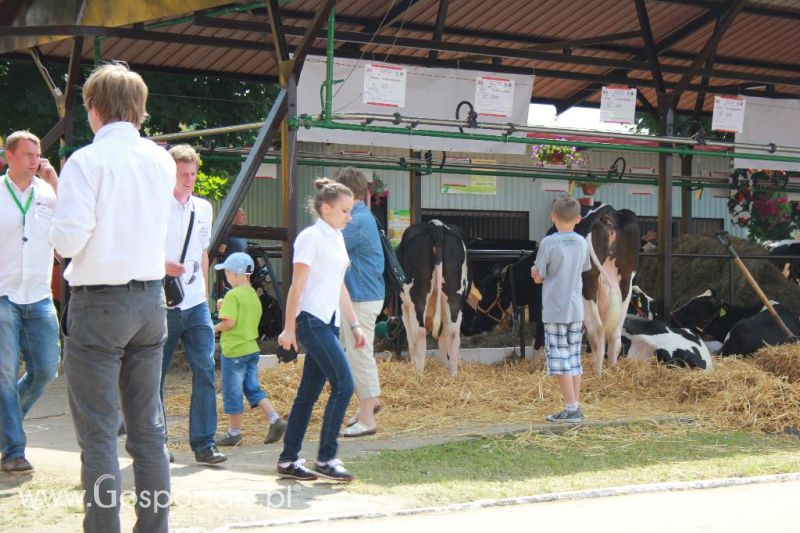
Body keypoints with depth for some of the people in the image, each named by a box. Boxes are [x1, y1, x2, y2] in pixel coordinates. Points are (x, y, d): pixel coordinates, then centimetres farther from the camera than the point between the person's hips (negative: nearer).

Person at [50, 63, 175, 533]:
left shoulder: (87, 161, -13)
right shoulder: (161, 160, 6)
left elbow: (69, 239, -19)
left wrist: (59, 212, 4)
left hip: (99, 304, -6)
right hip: (151, 300, 6)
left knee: (98, 433, -1)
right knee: (149, 428, 12)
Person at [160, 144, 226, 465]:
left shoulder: (203, 208, 13)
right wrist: (161, 265, -20)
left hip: (196, 305, 4)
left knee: (205, 369, -6)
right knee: (155, 374, 4)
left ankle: (204, 443, -2)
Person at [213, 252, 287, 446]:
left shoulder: (233, 295, -15)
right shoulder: (253, 295, 12)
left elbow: (229, 322, -23)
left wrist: (215, 328, -5)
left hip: (234, 351, -8)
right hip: (252, 348, 8)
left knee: (232, 392, 2)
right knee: (253, 388, 12)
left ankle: (234, 432, 10)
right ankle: (275, 419, -3)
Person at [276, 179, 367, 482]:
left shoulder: (337, 239, 18)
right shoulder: (311, 238, -8)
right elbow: (297, 286, -10)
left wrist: (354, 325, 19)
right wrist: (289, 328, -12)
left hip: (329, 322, 9)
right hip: (312, 319, -9)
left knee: (309, 393, 8)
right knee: (343, 385, -14)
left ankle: (288, 461, 12)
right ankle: (325, 459, -9)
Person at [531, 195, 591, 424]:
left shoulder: (548, 243, -11)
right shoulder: (582, 243, 5)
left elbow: (538, 277, -8)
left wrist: (535, 271, 16)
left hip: (554, 310, -5)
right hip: (576, 310, 5)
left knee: (560, 358, -2)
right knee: (574, 359, 11)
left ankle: (571, 409, -4)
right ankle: (575, 407, 13)